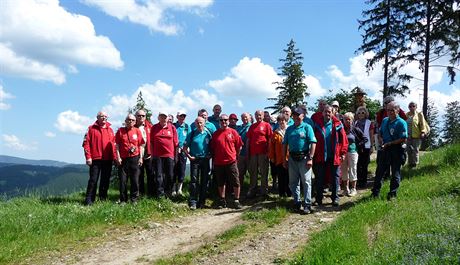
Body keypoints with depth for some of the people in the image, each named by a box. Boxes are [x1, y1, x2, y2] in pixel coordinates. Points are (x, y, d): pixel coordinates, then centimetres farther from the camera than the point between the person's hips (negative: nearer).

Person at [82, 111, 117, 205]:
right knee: (93, 180, -3)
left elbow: (113, 144, 13)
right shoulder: (91, 128, 0)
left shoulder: (110, 130, 13)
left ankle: (103, 199, 18)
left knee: (106, 180, 9)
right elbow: (86, 143, -5)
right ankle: (89, 200, 2)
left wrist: (114, 156, 5)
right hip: (95, 159, -4)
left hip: (108, 159, 4)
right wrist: (88, 157, -12)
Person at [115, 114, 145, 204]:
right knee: (123, 180, 3)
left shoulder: (137, 131, 6)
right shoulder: (120, 131, 4)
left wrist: (141, 157, 0)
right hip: (123, 159, 0)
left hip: (135, 158, 0)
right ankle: (123, 200, 12)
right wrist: (118, 157, -4)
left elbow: (141, 145, 6)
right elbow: (117, 145, 4)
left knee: (135, 180, 2)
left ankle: (134, 199, 12)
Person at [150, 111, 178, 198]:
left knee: (170, 175, 7)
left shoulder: (172, 127, 2)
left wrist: (176, 154, 3)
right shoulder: (154, 128, 4)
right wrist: (152, 154, 5)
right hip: (157, 155, 0)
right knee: (158, 175, 2)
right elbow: (151, 142, 8)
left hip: (169, 155, 0)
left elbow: (175, 142, 4)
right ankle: (159, 194, 9)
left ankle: (168, 193, 21)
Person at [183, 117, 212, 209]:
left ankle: (202, 202, 15)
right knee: (194, 180, -6)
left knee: (204, 181, 6)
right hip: (195, 160, -2)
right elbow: (185, 147, 4)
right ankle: (193, 202, -4)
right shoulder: (192, 134, 1)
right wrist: (189, 156, -6)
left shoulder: (208, 134, 6)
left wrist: (210, 155, -1)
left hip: (205, 160, 2)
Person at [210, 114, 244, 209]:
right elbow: (212, 148, 12)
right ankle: (222, 201, 22)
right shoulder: (215, 134, 7)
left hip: (231, 162, -2)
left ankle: (236, 201, 9)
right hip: (218, 163, 2)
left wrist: (235, 155, 5)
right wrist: (214, 158, 7)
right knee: (220, 183, 10)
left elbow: (239, 146, 6)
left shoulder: (233, 132, 1)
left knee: (235, 182, -1)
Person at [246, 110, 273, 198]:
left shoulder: (266, 125, -1)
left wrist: (268, 151, -10)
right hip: (253, 152, 4)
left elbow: (270, 139, -4)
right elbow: (248, 139, 13)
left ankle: (264, 191, 14)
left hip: (263, 152, -4)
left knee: (264, 172, 4)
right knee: (253, 172, 10)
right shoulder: (252, 126, 12)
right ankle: (252, 191, 18)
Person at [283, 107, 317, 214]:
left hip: (304, 158, -5)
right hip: (292, 158, 5)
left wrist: (310, 158, -15)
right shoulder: (289, 129, 13)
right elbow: (285, 145, 15)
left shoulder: (307, 127, -2)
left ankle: (307, 205, -2)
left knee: (306, 181, -4)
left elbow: (313, 143, -9)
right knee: (293, 182, 9)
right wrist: (284, 159, 10)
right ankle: (297, 203, 20)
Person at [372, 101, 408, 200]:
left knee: (395, 173, 6)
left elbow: (403, 139, -17)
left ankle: (392, 194, 15)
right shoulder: (385, 120, 10)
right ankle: (375, 193, 19)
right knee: (379, 171, 10)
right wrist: (380, 138, 0)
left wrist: (389, 143, -18)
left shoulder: (401, 123, -12)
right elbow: (380, 132, 22)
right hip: (385, 149, 6)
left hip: (396, 150, -6)